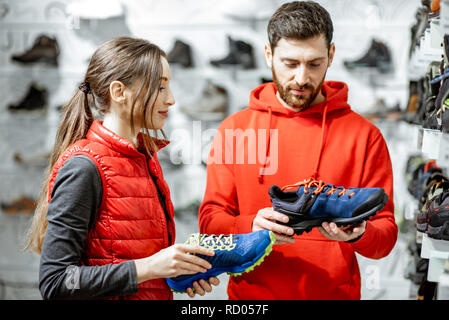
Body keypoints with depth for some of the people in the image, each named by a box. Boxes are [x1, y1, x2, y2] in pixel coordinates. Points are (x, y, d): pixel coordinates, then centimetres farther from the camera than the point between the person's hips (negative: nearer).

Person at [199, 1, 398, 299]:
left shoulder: (364, 135, -2)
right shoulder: (234, 129, 0)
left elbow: (386, 235, -2)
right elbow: (211, 220, -2)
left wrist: (358, 235, -24)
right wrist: (251, 227, -22)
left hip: (335, 292, 0)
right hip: (250, 294, 1)